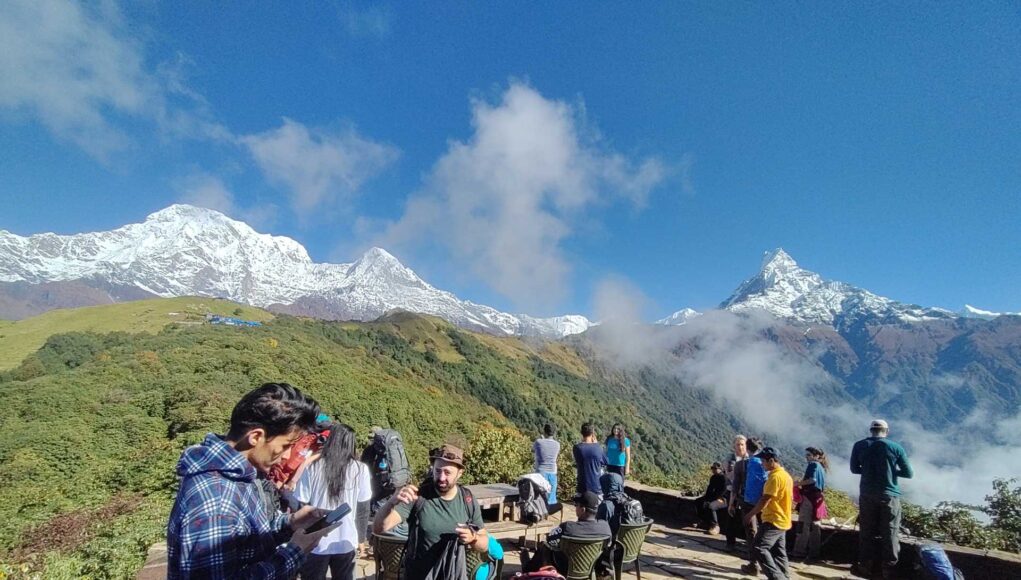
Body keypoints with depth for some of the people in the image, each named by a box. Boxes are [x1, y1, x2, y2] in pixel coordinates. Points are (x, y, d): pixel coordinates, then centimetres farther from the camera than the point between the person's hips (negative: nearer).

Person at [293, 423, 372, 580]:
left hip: (315, 543, 0)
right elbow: (363, 509, -1)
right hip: (346, 543, 1)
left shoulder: (312, 468, -10)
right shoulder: (360, 470, -8)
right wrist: (361, 539, 12)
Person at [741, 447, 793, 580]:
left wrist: (751, 514, -10)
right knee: (779, 552, 15)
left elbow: (765, 500, -20)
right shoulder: (786, 475, 12)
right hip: (782, 520, 10)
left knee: (759, 547, -8)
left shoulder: (775, 476, -20)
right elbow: (790, 497, 21)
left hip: (774, 520, -10)